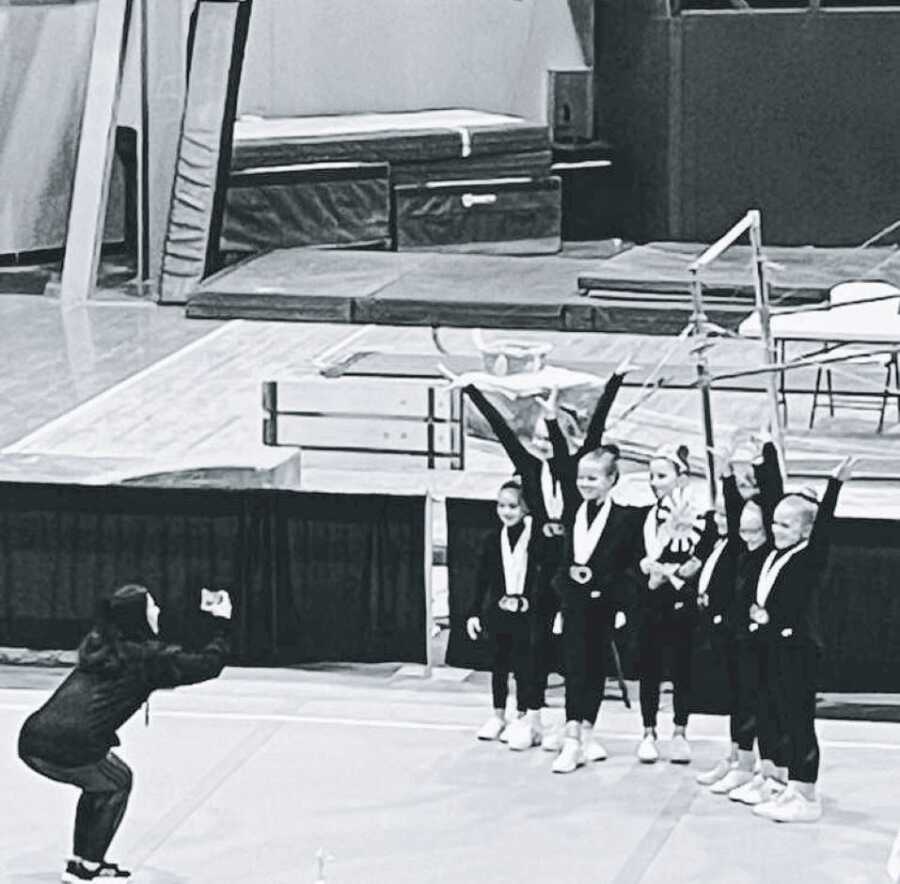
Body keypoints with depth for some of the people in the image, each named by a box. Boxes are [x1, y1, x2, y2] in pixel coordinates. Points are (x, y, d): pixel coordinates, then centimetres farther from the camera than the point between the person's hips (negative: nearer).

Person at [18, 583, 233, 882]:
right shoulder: (148, 656, 2)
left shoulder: (96, 644, 22)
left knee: (100, 780, 31)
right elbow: (208, 665, 9)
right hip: (71, 749, -7)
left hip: (32, 740, 7)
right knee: (117, 782, 22)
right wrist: (221, 623, 22)